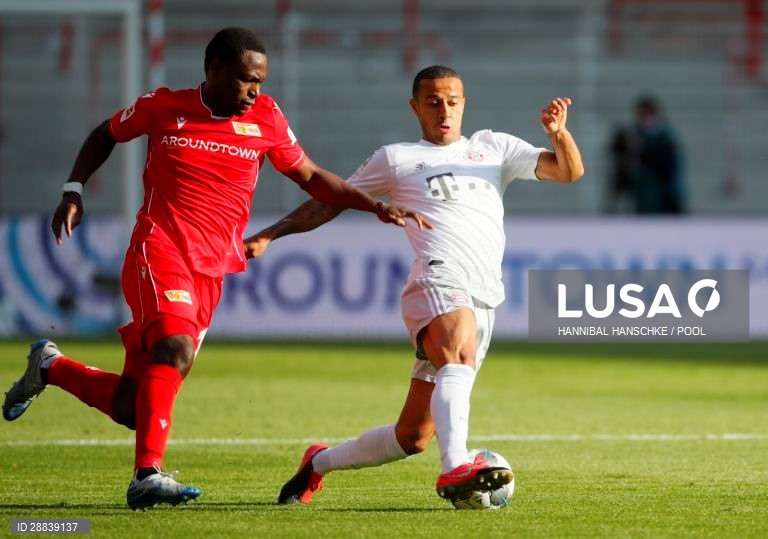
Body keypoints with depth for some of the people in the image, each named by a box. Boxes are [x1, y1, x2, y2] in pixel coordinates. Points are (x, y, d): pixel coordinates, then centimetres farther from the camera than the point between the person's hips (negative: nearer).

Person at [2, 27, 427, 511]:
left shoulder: (266, 118, 7)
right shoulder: (164, 107, 2)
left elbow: (310, 178, 16)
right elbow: (105, 135, 19)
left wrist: (376, 206, 6)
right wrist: (74, 192, 7)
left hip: (212, 271, 4)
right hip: (159, 250, -4)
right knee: (176, 348, -32)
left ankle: (50, 366, 29)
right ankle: (148, 476, -32)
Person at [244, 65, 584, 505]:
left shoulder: (494, 148, 24)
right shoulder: (396, 159, 15)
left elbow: (569, 171, 17)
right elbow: (331, 201, 21)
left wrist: (558, 132, -5)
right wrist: (268, 236, 13)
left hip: (484, 302, 4)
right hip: (439, 281, -4)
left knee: (413, 437, 6)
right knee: (460, 360, -39)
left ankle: (320, 463, 27)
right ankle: (456, 468, -58)